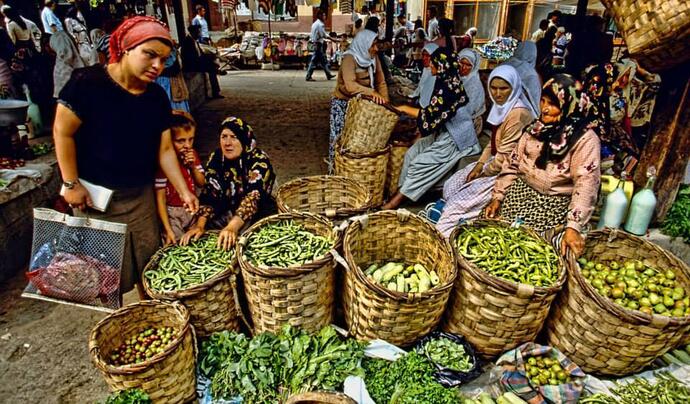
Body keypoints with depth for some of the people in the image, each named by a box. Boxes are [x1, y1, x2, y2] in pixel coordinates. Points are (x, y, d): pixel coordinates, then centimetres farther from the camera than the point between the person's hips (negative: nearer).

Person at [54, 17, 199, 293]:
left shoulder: (157, 97, -1)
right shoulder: (88, 82, -16)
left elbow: (165, 150, 1)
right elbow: (63, 132, -11)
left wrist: (184, 191, -4)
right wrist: (71, 184, -11)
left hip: (141, 195, 5)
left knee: (148, 262, 14)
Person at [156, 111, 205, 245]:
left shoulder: (193, 155, -3)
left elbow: (201, 183, 4)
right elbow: (160, 198, -16)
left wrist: (193, 166, -15)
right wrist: (168, 229, -17)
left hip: (192, 209, 5)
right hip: (172, 214, -5)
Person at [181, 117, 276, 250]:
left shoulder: (259, 160, -20)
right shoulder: (215, 158, -6)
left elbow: (253, 197, -32)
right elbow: (209, 195, -11)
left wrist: (232, 227, -46)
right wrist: (199, 225, -27)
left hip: (258, 213, -4)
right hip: (227, 212, 4)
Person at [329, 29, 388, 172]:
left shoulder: (374, 59, -2)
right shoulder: (349, 59, -22)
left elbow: (381, 82, 1)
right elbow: (350, 85, -37)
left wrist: (384, 100, -12)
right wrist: (372, 93, -45)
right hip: (342, 103, -6)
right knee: (339, 138, -1)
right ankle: (334, 169, 13)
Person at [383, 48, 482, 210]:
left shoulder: (447, 87, -23)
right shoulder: (449, 80, 6)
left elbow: (430, 115, -21)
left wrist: (405, 108, -11)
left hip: (455, 139, -9)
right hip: (446, 132, 10)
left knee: (421, 162, -14)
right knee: (412, 152, 0)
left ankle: (398, 200, -4)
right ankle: (401, 190, 2)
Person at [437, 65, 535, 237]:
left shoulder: (518, 114, -23)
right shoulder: (502, 107, 7)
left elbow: (506, 157, -23)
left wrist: (483, 173, -10)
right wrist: (479, 165, 0)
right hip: (495, 162, 10)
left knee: (460, 201, -12)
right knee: (450, 186, 6)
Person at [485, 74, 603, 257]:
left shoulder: (585, 139, -13)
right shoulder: (536, 128, 5)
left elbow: (586, 185, -21)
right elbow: (513, 165, 6)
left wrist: (573, 227, -30)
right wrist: (497, 197, -3)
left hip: (556, 201, -5)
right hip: (522, 190, 5)